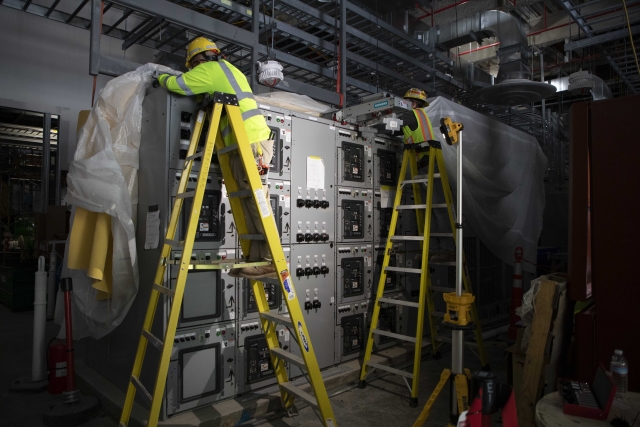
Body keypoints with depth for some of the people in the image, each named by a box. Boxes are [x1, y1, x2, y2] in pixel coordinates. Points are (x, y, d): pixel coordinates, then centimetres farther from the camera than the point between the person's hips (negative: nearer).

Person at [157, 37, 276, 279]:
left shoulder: (209, 69, 3)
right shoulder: (229, 70, 30)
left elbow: (175, 84, 6)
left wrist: (161, 77, 28)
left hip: (251, 141, -9)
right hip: (256, 139, 9)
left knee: (256, 202, -14)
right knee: (251, 202, 3)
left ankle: (270, 260, -15)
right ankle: (256, 258, 2)